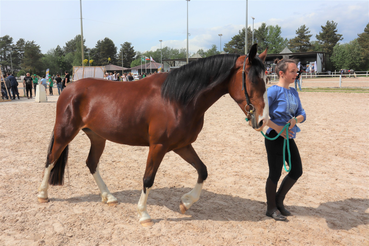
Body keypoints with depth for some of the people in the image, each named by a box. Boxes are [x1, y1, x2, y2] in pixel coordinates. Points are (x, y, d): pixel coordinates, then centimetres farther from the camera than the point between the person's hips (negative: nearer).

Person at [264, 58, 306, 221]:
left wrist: (295, 120, -13)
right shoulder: (273, 91, -14)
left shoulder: (293, 92, 9)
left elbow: (302, 114, 10)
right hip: (275, 137, -8)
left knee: (297, 171, 11)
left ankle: (279, 200, 30)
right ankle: (271, 208, 22)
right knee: (275, 173, 1)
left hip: (289, 137, 8)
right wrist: (276, 127, -21)